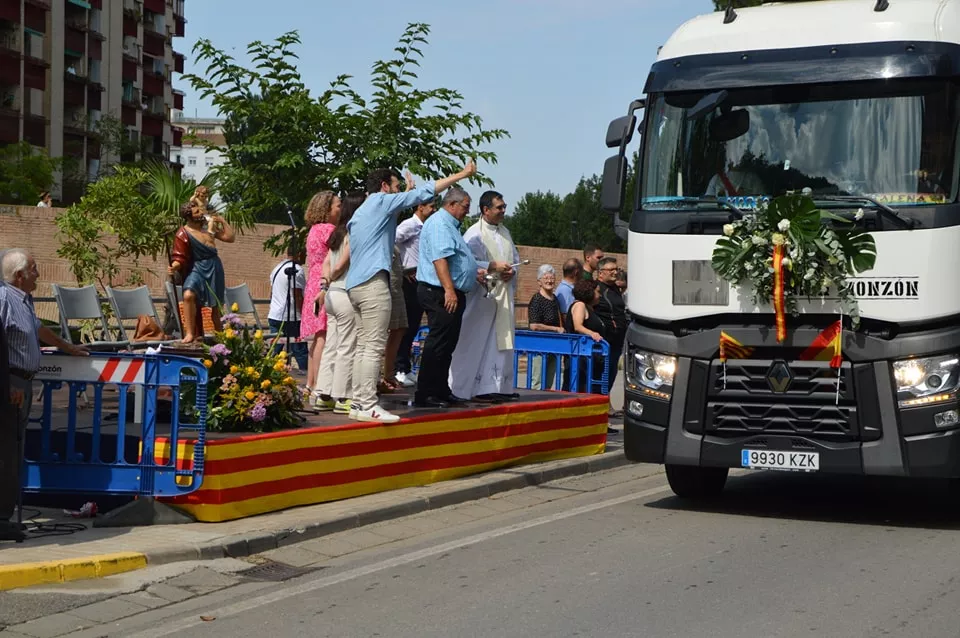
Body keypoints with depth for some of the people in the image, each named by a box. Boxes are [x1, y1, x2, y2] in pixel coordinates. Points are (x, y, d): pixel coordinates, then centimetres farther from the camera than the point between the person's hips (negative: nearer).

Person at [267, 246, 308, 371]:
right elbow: (298, 297, -15)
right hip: (290, 318, -8)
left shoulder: (277, 268, 17)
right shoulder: (297, 270, -12)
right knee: (300, 351, -6)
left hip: (273, 316, 8)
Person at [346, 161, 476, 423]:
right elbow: (425, 192, -2)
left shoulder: (361, 212, 22)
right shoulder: (382, 201, -1)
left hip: (355, 284, 10)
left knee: (363, 347, 8)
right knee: (374, 347, -12)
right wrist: (463, 174, 3)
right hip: (373, 283, -10)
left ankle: (359, 403, 6)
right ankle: (369, 406, -16)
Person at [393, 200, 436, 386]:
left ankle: (406, 369, 18)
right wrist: (400, 270, -15)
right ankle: (402, 370, -2)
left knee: (413, 326, 12)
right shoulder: (410, 225, -10)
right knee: (407, 327, -6)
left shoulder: (424, 228, 16)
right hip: (410, 279, -8)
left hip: (420, 280, 8)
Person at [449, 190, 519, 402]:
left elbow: (515, 258, 20)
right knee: (480, 341, -6)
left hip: (503, 295, 8)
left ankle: (500, 385, 14)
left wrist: (511, 271, -1)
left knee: (503, 341, 8)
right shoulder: (474, 234, -9)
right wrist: (493, 266, -20)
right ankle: (478, 387, -3)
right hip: (482, 295, -8)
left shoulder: (505, 232, 15)